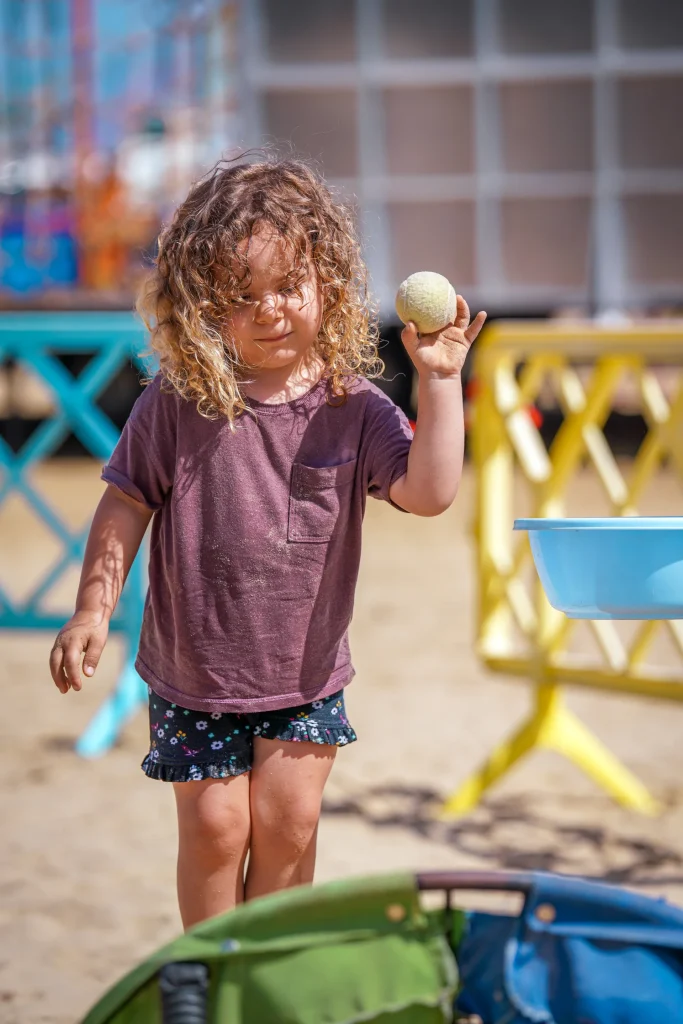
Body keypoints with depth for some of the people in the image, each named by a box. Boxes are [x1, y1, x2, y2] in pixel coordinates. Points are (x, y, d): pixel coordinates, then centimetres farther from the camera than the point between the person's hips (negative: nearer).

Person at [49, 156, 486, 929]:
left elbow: (428, 491, -20)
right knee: (214, 826, 2)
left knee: (288, 821, 3)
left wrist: (438, 380, -24)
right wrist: (93, 608, -6)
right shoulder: (176, 401, -11)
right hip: (193, 668, -1)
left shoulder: (352, 407, -9)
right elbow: (126, 502, -4)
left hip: (306, 669, 1)